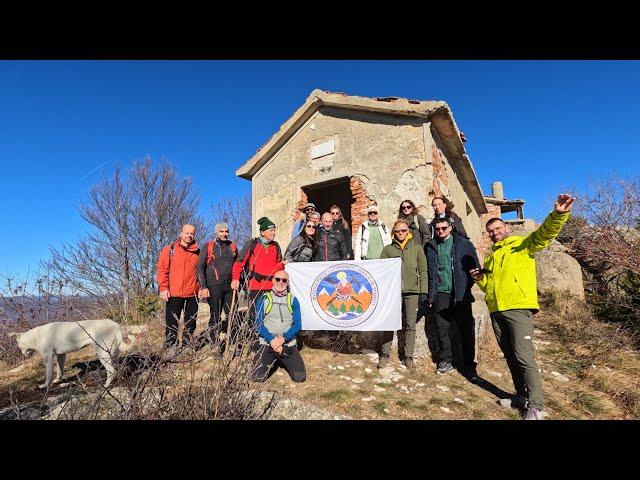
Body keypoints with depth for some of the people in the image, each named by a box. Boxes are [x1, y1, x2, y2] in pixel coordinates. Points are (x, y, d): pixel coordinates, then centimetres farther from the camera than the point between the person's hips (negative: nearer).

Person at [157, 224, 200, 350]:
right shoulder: (169, 249, 2)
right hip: (173, 294, -2)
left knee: (190, 323, 9)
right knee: (172, 323, 3)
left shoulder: (198, 252, 8)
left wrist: (202, 287, 4)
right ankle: (171, 347, 13)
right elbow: (162, 270, -1)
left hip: (193, 294, 3)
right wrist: (163, 288, -8)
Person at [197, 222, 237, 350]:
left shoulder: (232, 246, 11)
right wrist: (203, 287, -8)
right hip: (214, 286, -3)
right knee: (215, 317, 3)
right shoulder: (208, 246, 1)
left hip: (230, 286, 3)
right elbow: (200, 268, -1)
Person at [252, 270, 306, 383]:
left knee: (300, 377, -13)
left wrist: (283, 338, -16)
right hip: (267, 344, -1)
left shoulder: (293, 300, 8)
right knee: (257, 377, -18)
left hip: (288, 344, 1)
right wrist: (271, 340, -16)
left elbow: (297, 324, 0)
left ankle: (283, 361, 18)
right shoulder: (264, 298, 4)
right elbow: (258, 323, -2)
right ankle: (272, 362, 16)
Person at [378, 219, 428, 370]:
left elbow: (423, 271, 7)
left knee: (410, 324, 5)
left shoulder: (417, 248, 9)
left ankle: (408, 355, 17)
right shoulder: (387, 249, 8)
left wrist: (423, 291, 1)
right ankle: (385, 354, 14)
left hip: (412, 291, 0)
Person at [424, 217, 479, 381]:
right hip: (440, 294, 2)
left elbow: (475, 267, 3)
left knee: (467, 330, 1)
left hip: (461, 294, -2)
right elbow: (428, 272, 9)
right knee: (442, 329, 6)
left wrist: (466, 286, -6)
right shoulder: (430, 247, 9)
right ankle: (445, 361, 20)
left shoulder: (463, 244, 3)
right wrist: (430, 295, 4)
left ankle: (469, 365, 14)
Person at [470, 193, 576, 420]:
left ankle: (535, 406, 1)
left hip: (518, 308, -6)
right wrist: (480, 279, 6)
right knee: (510, 356, 13)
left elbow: (544, 234, -14)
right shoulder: (490, 256, 23)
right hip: (496, 310, 7)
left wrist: (558, 214, -32)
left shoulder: (522, 244, 6)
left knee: (524, 356, -9)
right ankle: (521, 395, 26)